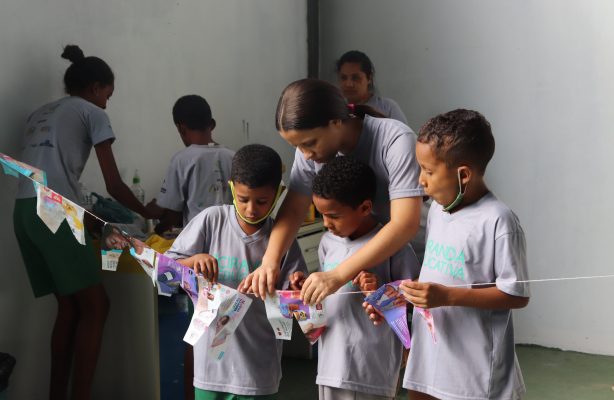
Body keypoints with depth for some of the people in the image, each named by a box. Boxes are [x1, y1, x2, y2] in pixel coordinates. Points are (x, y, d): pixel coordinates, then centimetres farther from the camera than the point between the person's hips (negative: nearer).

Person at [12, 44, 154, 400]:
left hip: (25, 211, 8)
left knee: (69, 306, 13)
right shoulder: (92, 114, 7)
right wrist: (149, 215, 16)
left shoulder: (40, 114, 28)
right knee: (95, 305, -1)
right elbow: (114, 185, 3)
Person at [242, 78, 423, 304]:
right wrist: (270, 261, -27)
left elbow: (405, 224, -37)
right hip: (351, 256, 4)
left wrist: (338, 275, -43)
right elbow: (293, 210, -9)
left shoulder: (396, 140, -30)